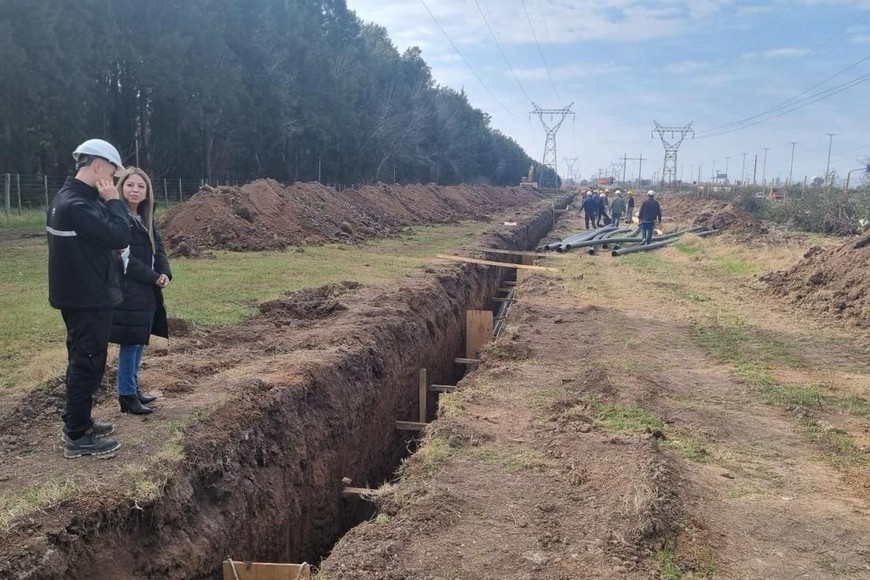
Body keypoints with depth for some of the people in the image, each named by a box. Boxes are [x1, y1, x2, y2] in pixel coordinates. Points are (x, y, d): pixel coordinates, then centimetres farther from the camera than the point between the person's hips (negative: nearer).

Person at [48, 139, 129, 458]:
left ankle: (79, 423, 33)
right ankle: (77, 437, 7)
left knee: (82, 361, 20)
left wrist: (106, 202, 1)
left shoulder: (68, 196, 11)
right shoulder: (78, 204, -23)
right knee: (88, 364, -2)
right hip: (88, 298, -11)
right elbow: (120, 237, -25)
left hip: (79, 294, 11)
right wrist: (113, 201, -15)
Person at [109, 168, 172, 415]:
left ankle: (134, 388, 26)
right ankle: (126, 395, 8)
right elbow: (125, 259, -18)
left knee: (140, 341, 15)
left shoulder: (146, 218, 12)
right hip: (128, 290, -8)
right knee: (130, 343, -2)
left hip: (147, 290, 8)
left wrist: (165, 273, -8)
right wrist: (154, 277, -14)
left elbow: (158, 249, 10)